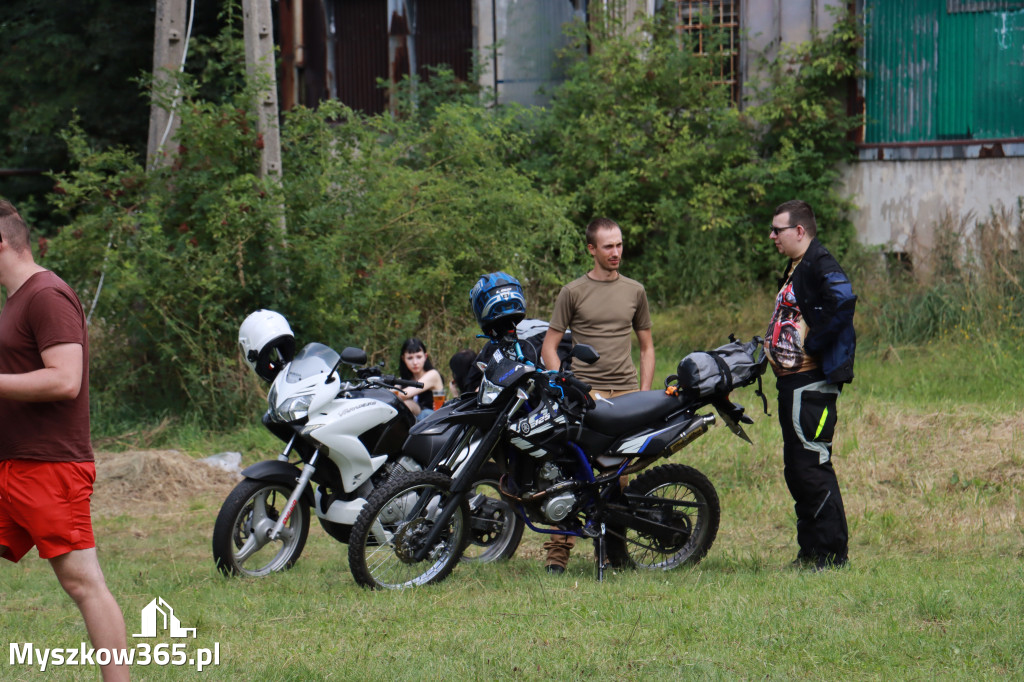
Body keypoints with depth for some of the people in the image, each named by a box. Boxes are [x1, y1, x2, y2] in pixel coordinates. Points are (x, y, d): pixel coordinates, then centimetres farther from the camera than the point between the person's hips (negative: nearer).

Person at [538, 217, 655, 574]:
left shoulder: (634, 291, 17)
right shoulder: (573, 292, 7)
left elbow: (646, 346, 22)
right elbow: (549, 347, 7)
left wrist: (645, 394, 11)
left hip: (626, 393, 3)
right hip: (585, 392, -3)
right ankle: (559, 548, -12)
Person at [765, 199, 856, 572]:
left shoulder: (820, 264, -12)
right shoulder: (795, 269, 20)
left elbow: (844, 302, -28)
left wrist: (813, 345, -22)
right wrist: (769, 347, 14)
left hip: (812, 382, -11)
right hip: (792, 383, 11)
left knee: (812, 467, -10)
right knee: (796, 470, 13)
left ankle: (833, 553, -7)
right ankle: (810, 551, 18)